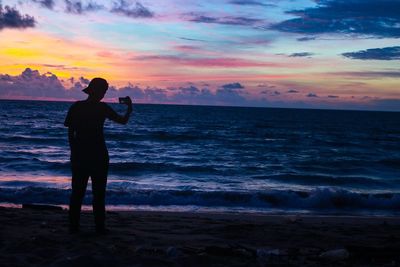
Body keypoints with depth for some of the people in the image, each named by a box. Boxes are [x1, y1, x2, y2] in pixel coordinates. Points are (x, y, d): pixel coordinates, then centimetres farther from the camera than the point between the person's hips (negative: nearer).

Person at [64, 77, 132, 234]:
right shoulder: (102, 108, -8)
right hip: (98, 156, -3)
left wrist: (74, 151, 11)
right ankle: (99, 227, 4)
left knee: (77, 191, 9)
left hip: (79, 155, 3)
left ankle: (74, 225, 8)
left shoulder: (76, 107, 2)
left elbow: (70, 132, 3)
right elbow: (123, 121, -1)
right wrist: (129, 108, 16)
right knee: (99, 193, 4)